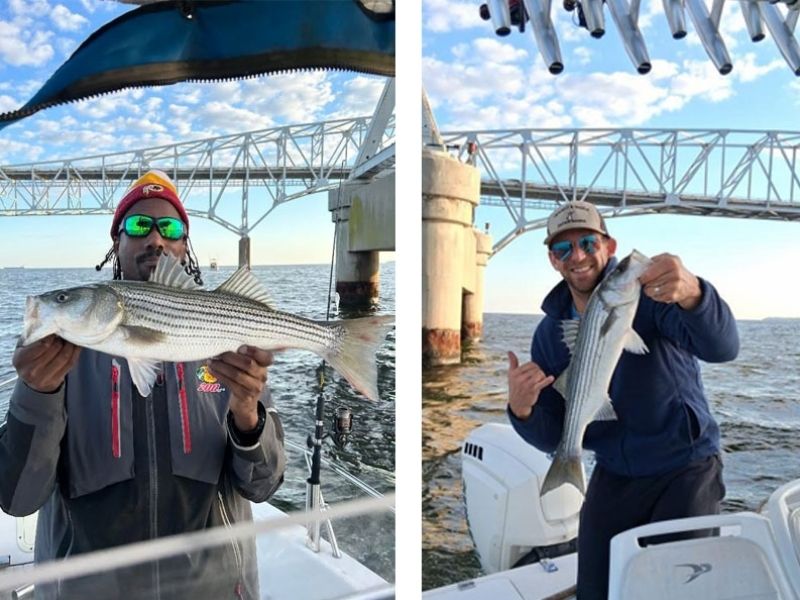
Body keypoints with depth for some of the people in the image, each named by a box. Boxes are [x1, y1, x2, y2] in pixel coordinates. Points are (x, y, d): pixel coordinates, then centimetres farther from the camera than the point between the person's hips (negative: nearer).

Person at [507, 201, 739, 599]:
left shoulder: (650, 292, -13)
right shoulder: (549, 334, -2)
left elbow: (722, 348, -32)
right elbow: (553, 438, -2)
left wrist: (691, 294, -52)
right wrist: (522, 410, -25)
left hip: (685, 471, -3)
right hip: (613, 477, 4)